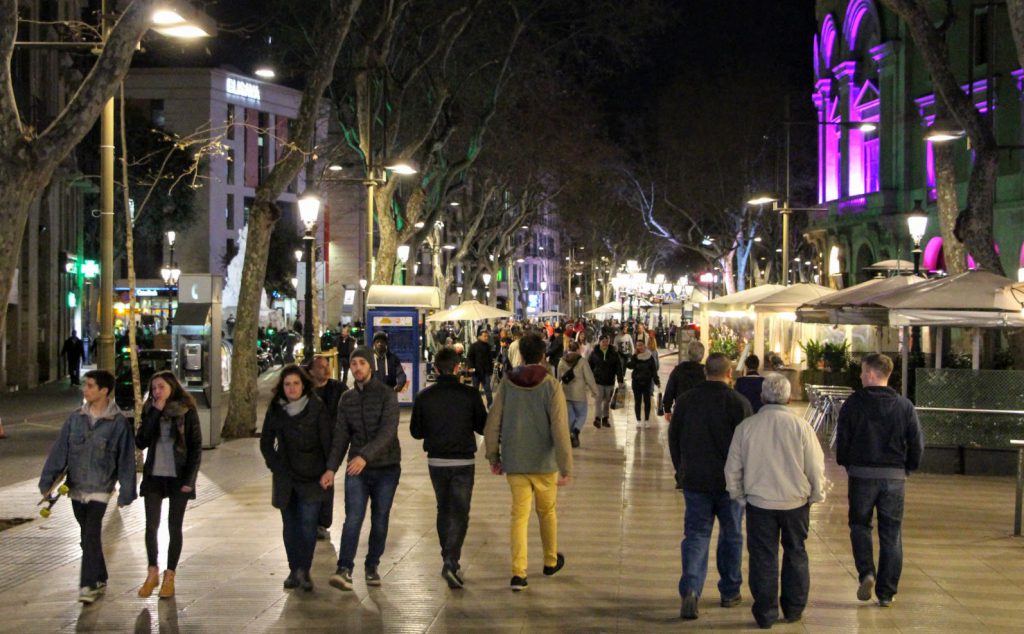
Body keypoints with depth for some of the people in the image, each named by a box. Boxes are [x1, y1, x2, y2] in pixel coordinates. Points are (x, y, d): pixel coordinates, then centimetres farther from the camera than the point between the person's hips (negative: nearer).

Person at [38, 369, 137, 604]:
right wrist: (47, 480, -2)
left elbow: (126, 459, -6)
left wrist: (125, 492, -7)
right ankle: (99, 580, 28)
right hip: (76, 488, 5)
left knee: (91, 537, -13)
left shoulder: (118, 422, -8)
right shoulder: (75, 418, 3)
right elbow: (59, 451, 3)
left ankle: (88, 585, -7)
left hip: (100, 490, -5)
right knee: (88, 537, 14)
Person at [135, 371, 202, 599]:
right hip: (154, 476, 3)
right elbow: (140, 442, -8)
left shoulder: (187, 411, -5)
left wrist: (190, 479, -11)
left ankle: (169, 576, 13)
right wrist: (155, 413, -14)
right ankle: (152, 573, 15)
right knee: (151, 526, 1)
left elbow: (196, 446, -5)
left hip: (178, 477, -3)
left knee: (174, 527, 4)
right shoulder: (150, 411, 4)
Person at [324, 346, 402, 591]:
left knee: (380, 520, 7)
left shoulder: (387, 395, -7)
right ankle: (345, 569, -17)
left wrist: (365, 456, -32)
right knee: (353, 518, -11)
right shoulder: (347, 399, 8)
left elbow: (387, 431, -19)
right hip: (356, 469, 2)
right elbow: (341, 436, 8)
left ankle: (372, 566, 21)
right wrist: (331, 468, -3)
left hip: (386, 467, -2)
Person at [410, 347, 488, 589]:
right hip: (462, 461, -2)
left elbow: (416, 431, 1)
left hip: (436, 461, 3)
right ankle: (451, 563, -14)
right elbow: (483, 427, -5)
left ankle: (447, 558, 26)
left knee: (443, 510, 19)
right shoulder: (470, 395, -11)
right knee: (459, 513, 1)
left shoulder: (424, 397, -5)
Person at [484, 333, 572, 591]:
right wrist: (566, 467, -14)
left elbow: (492, 424, -1)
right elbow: (560, 429, -17)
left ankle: (518, 573, -3)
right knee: (547, 512, 18)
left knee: (519, 515, 6)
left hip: (514, 463, 2)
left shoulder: (507, 383, -3)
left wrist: (493, 457, 11)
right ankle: (551, 561, 36)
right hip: (544, 463, -2)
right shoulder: (551, 385, -12)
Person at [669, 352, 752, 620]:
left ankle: (690, 588, -14)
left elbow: (673, 438, 9)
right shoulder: (738, 403, -11)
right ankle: (730, 592, 22)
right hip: (730, 482, -2)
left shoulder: (686, 400, 1)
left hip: (694, 480, 2)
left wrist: (682, 471, 20)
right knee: (731, 536, 13)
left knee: (695, 534, 4)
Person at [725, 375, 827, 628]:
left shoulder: (746, 426, -6)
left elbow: (732, 469, 1)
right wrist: (816, 495, 12)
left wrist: (739, 496, 15)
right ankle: (794, 609, 24)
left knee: (763, 558, 7)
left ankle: (766, 613, 11)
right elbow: (816, 467, -4)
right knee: (795, 555, 17)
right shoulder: (800, 426, -9)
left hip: (759, 503, 0)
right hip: (796, 502, 0)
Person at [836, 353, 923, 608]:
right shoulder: (904, 406, -1)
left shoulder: (853, 403, -7)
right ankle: (886, 593, 11)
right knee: (891, 534, 9)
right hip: (894, 476, 2)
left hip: (861, 473, -1)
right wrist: (908, 468, 15)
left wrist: (846, 464, 13)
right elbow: (917, 443, 1)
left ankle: (866, 573, -5)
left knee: (859, 525, 17)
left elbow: (842, 440, -3)